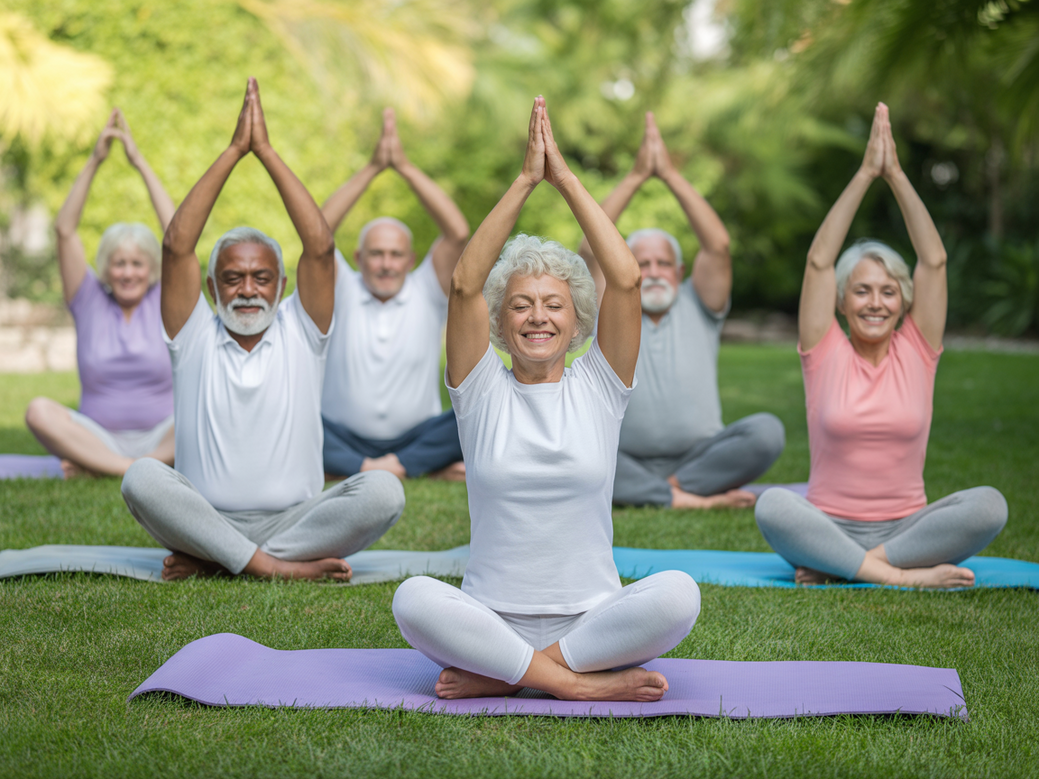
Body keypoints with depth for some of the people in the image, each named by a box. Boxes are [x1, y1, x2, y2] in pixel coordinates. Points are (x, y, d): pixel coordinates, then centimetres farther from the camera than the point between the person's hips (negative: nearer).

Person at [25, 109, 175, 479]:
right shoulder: (90, 301, 8)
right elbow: (64, 229, 1)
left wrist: (141, 163, -5)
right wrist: (94, 161, -6)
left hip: (160, 436, 0)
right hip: (98, 438, 0)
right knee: (39, 411, -27)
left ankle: (94, 468, -31)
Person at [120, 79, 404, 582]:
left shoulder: (301, 330, 9)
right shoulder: (194, 337, 9)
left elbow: (320, 246, -4)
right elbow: (177, 245, -4)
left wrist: (267, 152, -5)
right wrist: (234, 151, -5)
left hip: (294, 519, 1)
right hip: (204, 517, -1)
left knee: (382, 492, -27)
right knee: (142, 478, -30)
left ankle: (211, 562, -24)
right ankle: (282, 566, -30)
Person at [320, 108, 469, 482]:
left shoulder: (427, 292, 3)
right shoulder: (343, 292, 2)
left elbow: (458, 234, -12)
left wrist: (406, 167, -17)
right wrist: (372, 168, -18)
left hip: (416, 435, 0)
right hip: (347, 438, 0)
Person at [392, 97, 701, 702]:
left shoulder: (598, 388, 8)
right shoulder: (482, 392, 7)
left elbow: (626, 279, -4)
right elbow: (465, 284, -6)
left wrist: (566, 178, -3)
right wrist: (525, 180, -7)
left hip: (594, 619, 1)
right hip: (493, 619, -1)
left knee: (678, 594, -31)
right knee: (414, 599, -32)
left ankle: (498, 674, -19)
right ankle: (582, 681, -25)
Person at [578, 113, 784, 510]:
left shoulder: (697, 308, 12)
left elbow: (717, 245, -4)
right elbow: (591, 249, -4)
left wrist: (671, 175, -7)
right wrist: (635, 177, -7)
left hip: (699, 456, 0)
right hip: (628, 463, 0)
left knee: (766, 431, -27)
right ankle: (690, 498, -31)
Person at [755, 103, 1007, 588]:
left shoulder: (916, 352, 7)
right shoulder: (825, 353, 4)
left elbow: (934, 261, 0)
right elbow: (819, 261, -5)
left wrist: (896, 175, -4)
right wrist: (865, 174, -8)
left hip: (906, 528, 2)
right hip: (828, 528, -2)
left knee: (988, 505, -28)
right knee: (771, 505, -33)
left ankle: (836, 567, -25)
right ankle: (903, 574, -32)